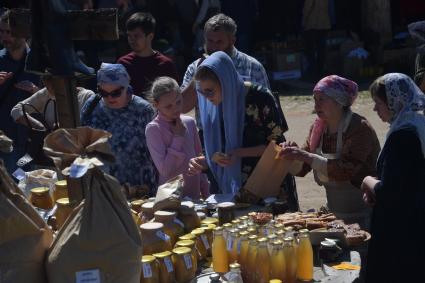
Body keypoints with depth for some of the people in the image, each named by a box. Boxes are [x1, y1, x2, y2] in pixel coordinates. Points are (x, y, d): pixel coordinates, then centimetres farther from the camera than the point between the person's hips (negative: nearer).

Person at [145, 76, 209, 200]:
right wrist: (178, 137, -16)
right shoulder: (153, 129, -13)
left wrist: (205, 193, 11)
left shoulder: (189, 122, 2)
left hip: (195, 194, 5)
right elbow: (164, 170, -19)